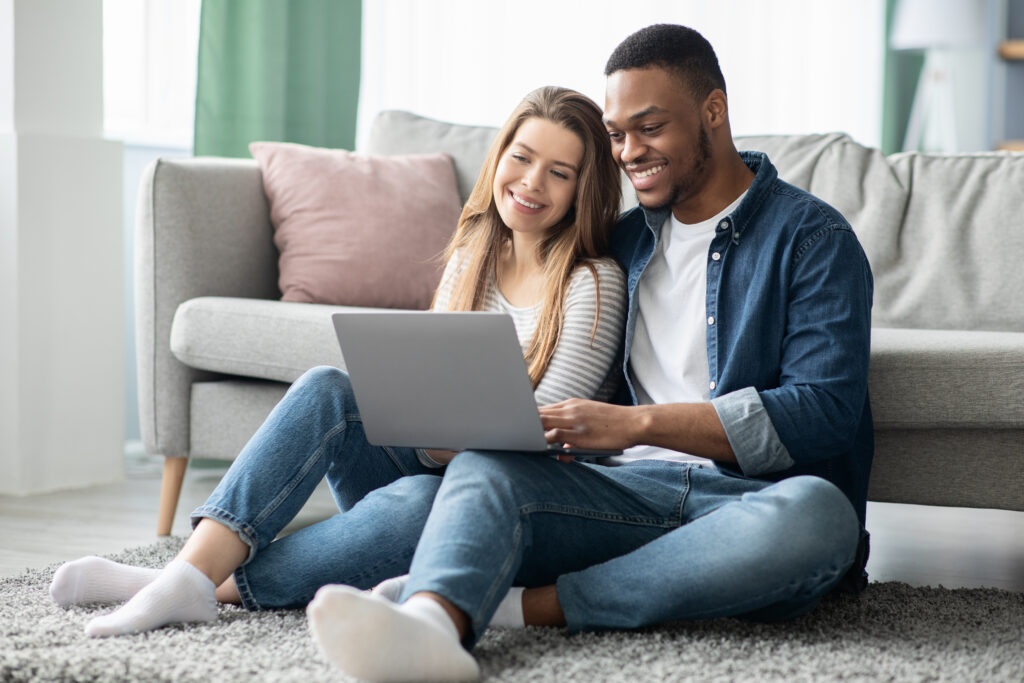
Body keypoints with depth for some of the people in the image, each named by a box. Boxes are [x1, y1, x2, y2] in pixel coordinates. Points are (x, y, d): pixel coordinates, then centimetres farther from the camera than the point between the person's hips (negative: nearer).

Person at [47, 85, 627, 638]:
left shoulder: (593, 284, -7)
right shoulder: (471, 257, 12)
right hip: (429, 461, 5)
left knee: (418, 500, -39)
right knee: (325, 389, -21)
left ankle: (215, 588, -38)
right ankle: (195, 566, -35)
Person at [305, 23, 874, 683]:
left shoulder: (813, 237, 1)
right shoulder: (624, 241, 20)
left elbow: (824, 411, -12)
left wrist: (639, 423, -20)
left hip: (758, 499, -3)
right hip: (637, 491, 4)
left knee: (816, 511, -38)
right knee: (482, 467, -22)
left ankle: (541, 603, -33)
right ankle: (430, 625, -56)